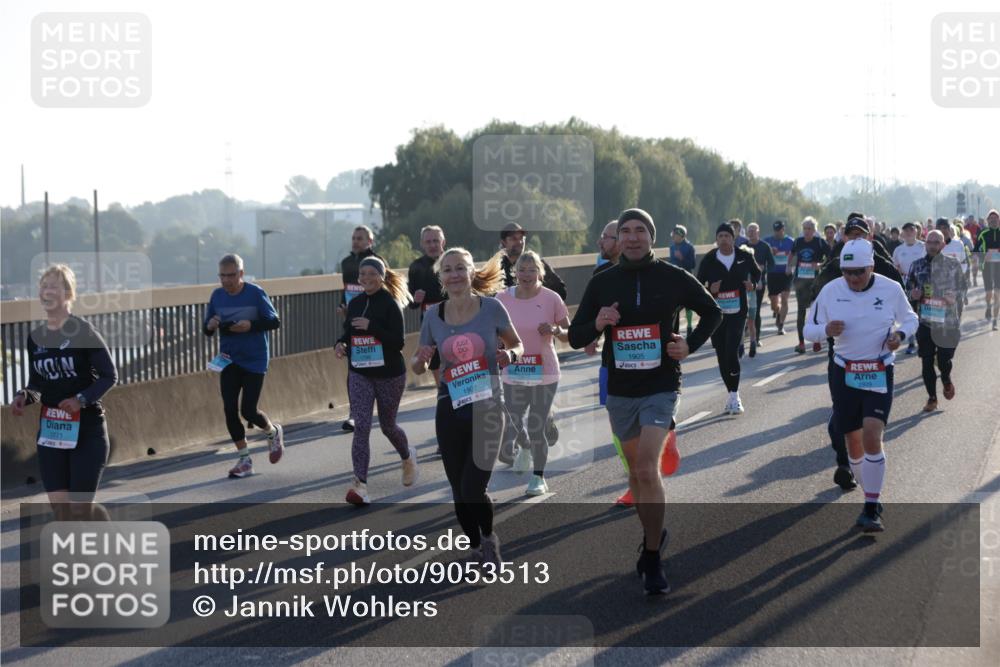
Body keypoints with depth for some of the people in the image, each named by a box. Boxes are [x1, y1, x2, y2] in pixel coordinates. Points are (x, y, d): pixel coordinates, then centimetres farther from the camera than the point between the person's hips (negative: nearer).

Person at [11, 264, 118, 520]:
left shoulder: (83, 332, -11)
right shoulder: (35, 337, 6)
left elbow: (109, 376, -11)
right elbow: (37, 384, 15)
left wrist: (82, 399, -24)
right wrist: (23, 396, -7)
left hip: (86, 430, -5)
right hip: (50, 430, 5)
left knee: (80, 509, -4)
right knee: (61, 510, 2)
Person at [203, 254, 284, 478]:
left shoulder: (255, 293, -10)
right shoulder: (217, 295, 2)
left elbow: (274, 321, -8)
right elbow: (207, 330, 9)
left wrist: (251, 325, -23)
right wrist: (210, 326, -15)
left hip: (254, 360, -4)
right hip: (228, 360, 4)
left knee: (248, 411, -5)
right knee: (230, 410, -3)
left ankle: (273, 432, 29)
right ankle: (244, 460, 10)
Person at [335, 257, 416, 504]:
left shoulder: (390, 304, -12)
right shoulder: (355, 303, 5)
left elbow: (398, 342, -18)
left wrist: (371, 327, -28)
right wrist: (340, 344, -3)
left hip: (389, 374, -4)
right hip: (360, 374, 4)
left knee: (387, 425, 13)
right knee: (361, 426, -11)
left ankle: (408, 457, 45)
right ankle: (360, 484, -14)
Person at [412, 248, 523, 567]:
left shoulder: (491, 308, -7)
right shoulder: (433, 315, 0)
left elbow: (517, 345, 8)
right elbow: (418, 367, 11)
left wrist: (509, 355, -14)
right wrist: (420, 359, -13)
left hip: (487, 407, -3)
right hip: (450, 411, 3)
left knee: (473, 490, -11)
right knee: (459, 493, 8)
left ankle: (489, 538, 19)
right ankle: (475, 548, 32)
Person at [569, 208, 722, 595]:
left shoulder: (673, 278, -2)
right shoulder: (602, 283, 3)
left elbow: (712, 312, 13)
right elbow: (575, 337, 5)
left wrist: (691, 346, -1)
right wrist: (596, 324, -16)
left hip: (661, 388, -4)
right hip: (619, 389, 4)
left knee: (647, 469, -17)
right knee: (636, 470, 14)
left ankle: (653, 561, -11)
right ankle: (652, 534, 35)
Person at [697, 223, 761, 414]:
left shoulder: (745, 256, -1)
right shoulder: (708, 260, -3)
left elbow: (757, 273, 18)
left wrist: (753, 285, -2)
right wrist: (710, 290, -18)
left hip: (738, 312, -2)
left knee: (732, 352, -16)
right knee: (722, 356, 6)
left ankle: (735, 396, -7)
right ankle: (733, 395, 22)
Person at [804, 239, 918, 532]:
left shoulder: (891, 289, -5)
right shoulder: (830, 291, -3)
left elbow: (910, 319, 11)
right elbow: (809, 329, 4)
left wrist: (900, 334, -12)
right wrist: (826, 330, -19)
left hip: (879, 374, -3)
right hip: (844, 373, 3)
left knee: (872, 437, -17)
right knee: (853, 441, 8)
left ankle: (871, 510, -12)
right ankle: (872, 496, 29)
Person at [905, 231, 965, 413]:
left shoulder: (953, 264, -3)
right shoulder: (917, 265, 4)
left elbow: (962, 287, 2)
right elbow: (907, 288, 12)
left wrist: (954, 297, -18)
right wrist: (913, 294, -10)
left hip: (947, 321, -2)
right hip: (924, 321, 2)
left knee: (944, 360, -1)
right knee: (927, 362, 6)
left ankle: (946, 380, 34)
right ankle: (932, 397, 22)